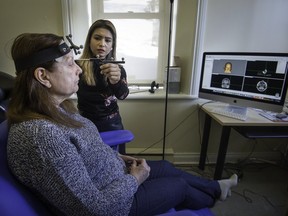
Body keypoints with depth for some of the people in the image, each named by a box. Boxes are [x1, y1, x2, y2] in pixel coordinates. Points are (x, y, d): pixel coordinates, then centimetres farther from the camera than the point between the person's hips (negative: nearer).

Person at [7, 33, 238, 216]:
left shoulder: (56, 107, -6)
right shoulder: (40, 134, -37)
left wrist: (117, 157, 3)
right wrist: (134, 178, -17)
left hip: (113, 173, 8)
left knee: (166, 167, 17)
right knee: (179, 185, 10)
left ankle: (217, 187, 46)